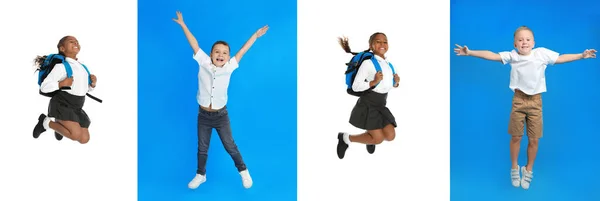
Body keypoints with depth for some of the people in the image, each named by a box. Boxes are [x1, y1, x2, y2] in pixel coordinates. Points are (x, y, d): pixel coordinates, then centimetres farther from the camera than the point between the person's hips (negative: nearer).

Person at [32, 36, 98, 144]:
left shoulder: (82, 67, 11)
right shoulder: (61, 66, -11)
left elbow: (86, 89, 19)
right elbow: (44, 87, -12)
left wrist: (93, 84, -1)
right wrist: (61, 84, -23)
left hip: (76, 108, 7)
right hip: (62, 105, -7)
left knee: (85, 139, 4)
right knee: (76, 135, -24)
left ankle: (59, 123, 30)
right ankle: (46, 122, 1)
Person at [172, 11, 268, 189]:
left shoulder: (228, 68, -10)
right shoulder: (204, 63, -9)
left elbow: (242, 51, -4)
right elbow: (194, 44, -7)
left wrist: (256, 35, 1)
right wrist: (183, 25, -3)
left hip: (221, 115, -1)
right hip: (203, 115, 1)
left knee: (230, 146, 8)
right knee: (202, 148, 16)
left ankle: (243, 171, 28)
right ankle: (200, 175, 35)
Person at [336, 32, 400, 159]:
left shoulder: (388, 65, 10)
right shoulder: (368, 63, -13)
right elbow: (355, 87, -16)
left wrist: (395, 83, 0)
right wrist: (373, 82, -25)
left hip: (381, 106, 7)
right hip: (368, 104, -7)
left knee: (390, 136, -2)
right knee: (378, 139, -11)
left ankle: (370, 137, 31)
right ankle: (345, 138, 9)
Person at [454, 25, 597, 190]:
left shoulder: (542, 53, -3)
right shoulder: (512, 56, -5)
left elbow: (561, 58, 5)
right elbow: (491, 55, -12)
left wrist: (581, 55, -1)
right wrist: (469, 52, -21)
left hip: (535, 101, 1)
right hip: (518, 100, 0)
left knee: (534, 139, 5)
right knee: (516, 137, 7)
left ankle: (528, 170, 25)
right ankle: (514, 168, 27)